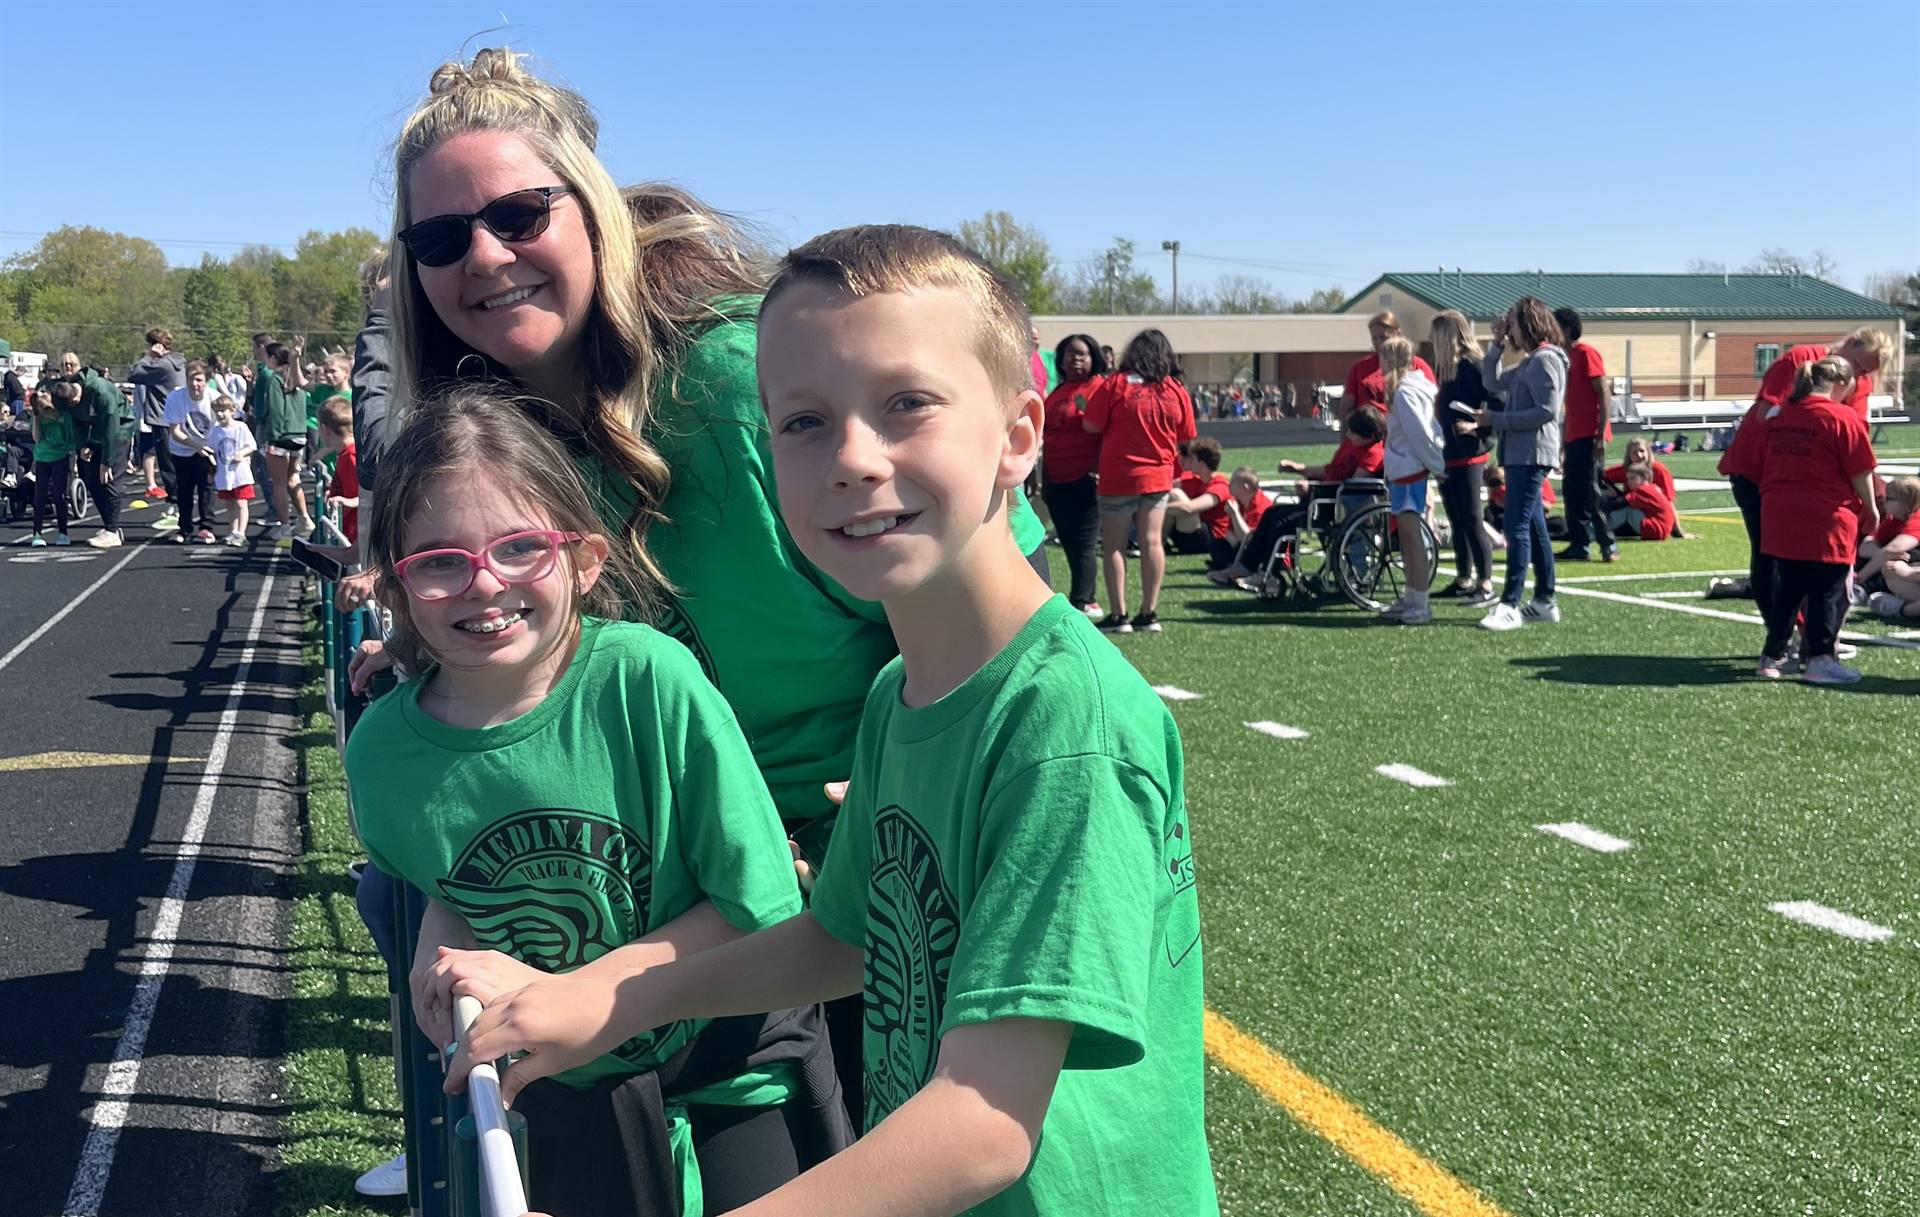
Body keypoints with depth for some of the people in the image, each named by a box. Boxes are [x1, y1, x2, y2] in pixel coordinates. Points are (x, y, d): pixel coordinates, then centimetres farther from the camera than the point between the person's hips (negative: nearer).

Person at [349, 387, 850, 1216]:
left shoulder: (647, 676, -25)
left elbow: (760, 911, -21)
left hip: (729, 1078, -2)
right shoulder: (382, 749, -13)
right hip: (561, 1101, 3)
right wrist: (442, 947, -12)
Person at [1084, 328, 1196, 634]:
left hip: (1119, 478, -3)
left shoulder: (1115, 385, -10)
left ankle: (1118, 614, 1)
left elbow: (1091, 425, -10)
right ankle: (1149, 613, 8)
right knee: (1151, 542, 6)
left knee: (1114, 546, 3)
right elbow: (1187, 438, 8)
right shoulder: (1177, 391, 0)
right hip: (1158, 476, 4)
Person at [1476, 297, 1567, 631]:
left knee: (1517, 527, -13)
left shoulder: (1546, 360, -12)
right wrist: (1496, 345, 13)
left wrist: (1496, 418, -17)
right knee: (1533, 527, 13)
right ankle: (1544, 601, 19)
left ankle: (1509, 606, -16)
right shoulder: (1528, 362, 18)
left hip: (1532, 455, -10)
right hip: (1519, 454, 10)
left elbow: (1547, 411, -19)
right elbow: (1493, 382, 24)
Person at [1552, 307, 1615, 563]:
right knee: (1572, 491, 7)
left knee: (1590, 492, -10)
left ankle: (1607, 545, -6)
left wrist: (1601, 435, -19)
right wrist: (1563, 443, 20)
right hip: (1573, 436, 9)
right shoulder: (1567, 358, 17)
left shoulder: (1586, 353, -8)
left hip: (1589, 436, -9)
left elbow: (1604, 395, -13)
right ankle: (1580, 545, 10)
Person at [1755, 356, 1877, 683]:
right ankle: (1818, 659, 4)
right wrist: (1871, 509, 3)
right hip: (1827, 521, -6)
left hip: (1780, 520, 6)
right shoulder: (1844, 417, -10)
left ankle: (1772, 656, 18)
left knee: (1785, 589, 15)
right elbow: (1860, 472, -8)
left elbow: (1765, 465, 18)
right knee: (1829, 592, 4)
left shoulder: (1778, 416, 10)